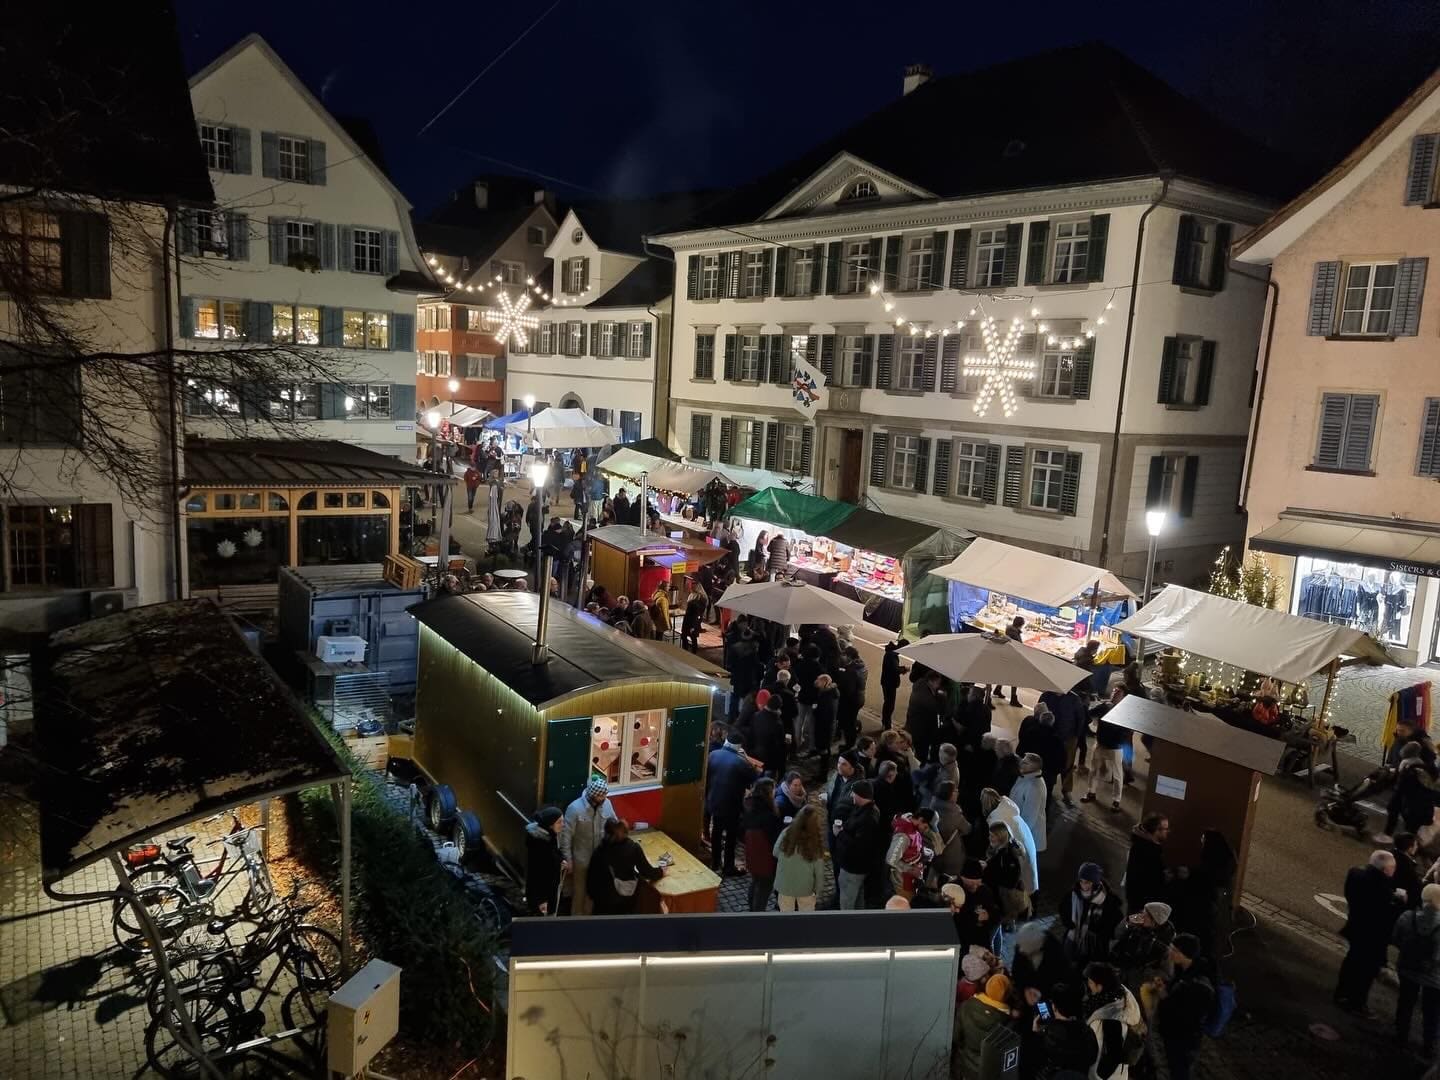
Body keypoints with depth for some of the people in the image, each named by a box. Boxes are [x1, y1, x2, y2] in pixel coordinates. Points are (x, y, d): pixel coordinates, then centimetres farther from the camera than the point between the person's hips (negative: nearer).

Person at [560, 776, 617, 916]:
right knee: (580, 890, 14)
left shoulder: (606, 804, -12)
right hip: (581, 858, -4)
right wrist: (568, 860, -15)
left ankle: (588, 915, 43)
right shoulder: (575, 808, -25)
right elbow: (566, 837, -18)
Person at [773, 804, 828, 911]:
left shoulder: (786, 833, -18)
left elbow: (775, 853, -3)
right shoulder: (815, 844, -22)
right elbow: (819, 870, -12)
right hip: (805, 887, -2)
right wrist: (818, 890, 3)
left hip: (785, 885, 2)